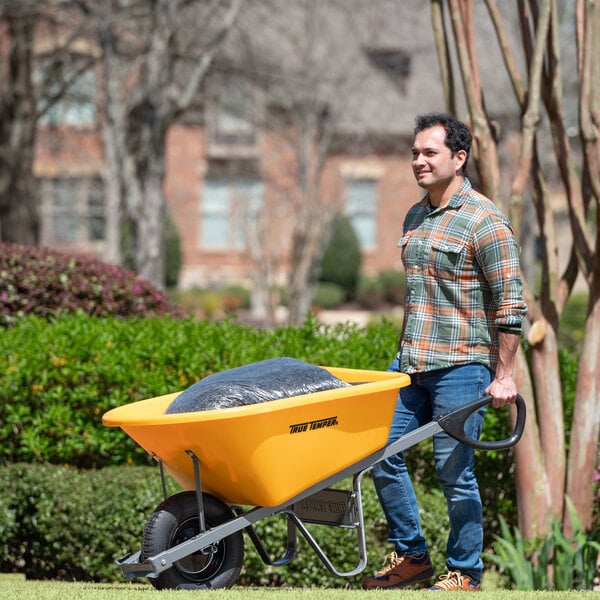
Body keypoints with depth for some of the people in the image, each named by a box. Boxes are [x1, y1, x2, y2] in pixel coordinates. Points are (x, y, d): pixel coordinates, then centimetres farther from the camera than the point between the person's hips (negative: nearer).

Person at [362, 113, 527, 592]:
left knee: (454, 471, -2)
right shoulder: (415, 218, 13)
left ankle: (464, 573, 12)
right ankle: (411, 556, 21)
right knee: (382, 454, 6)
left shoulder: (484, 220, -11)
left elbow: (510, 303, -12)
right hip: (409, 364, 8)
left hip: (461, 367, -8)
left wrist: (504, 375, -13)